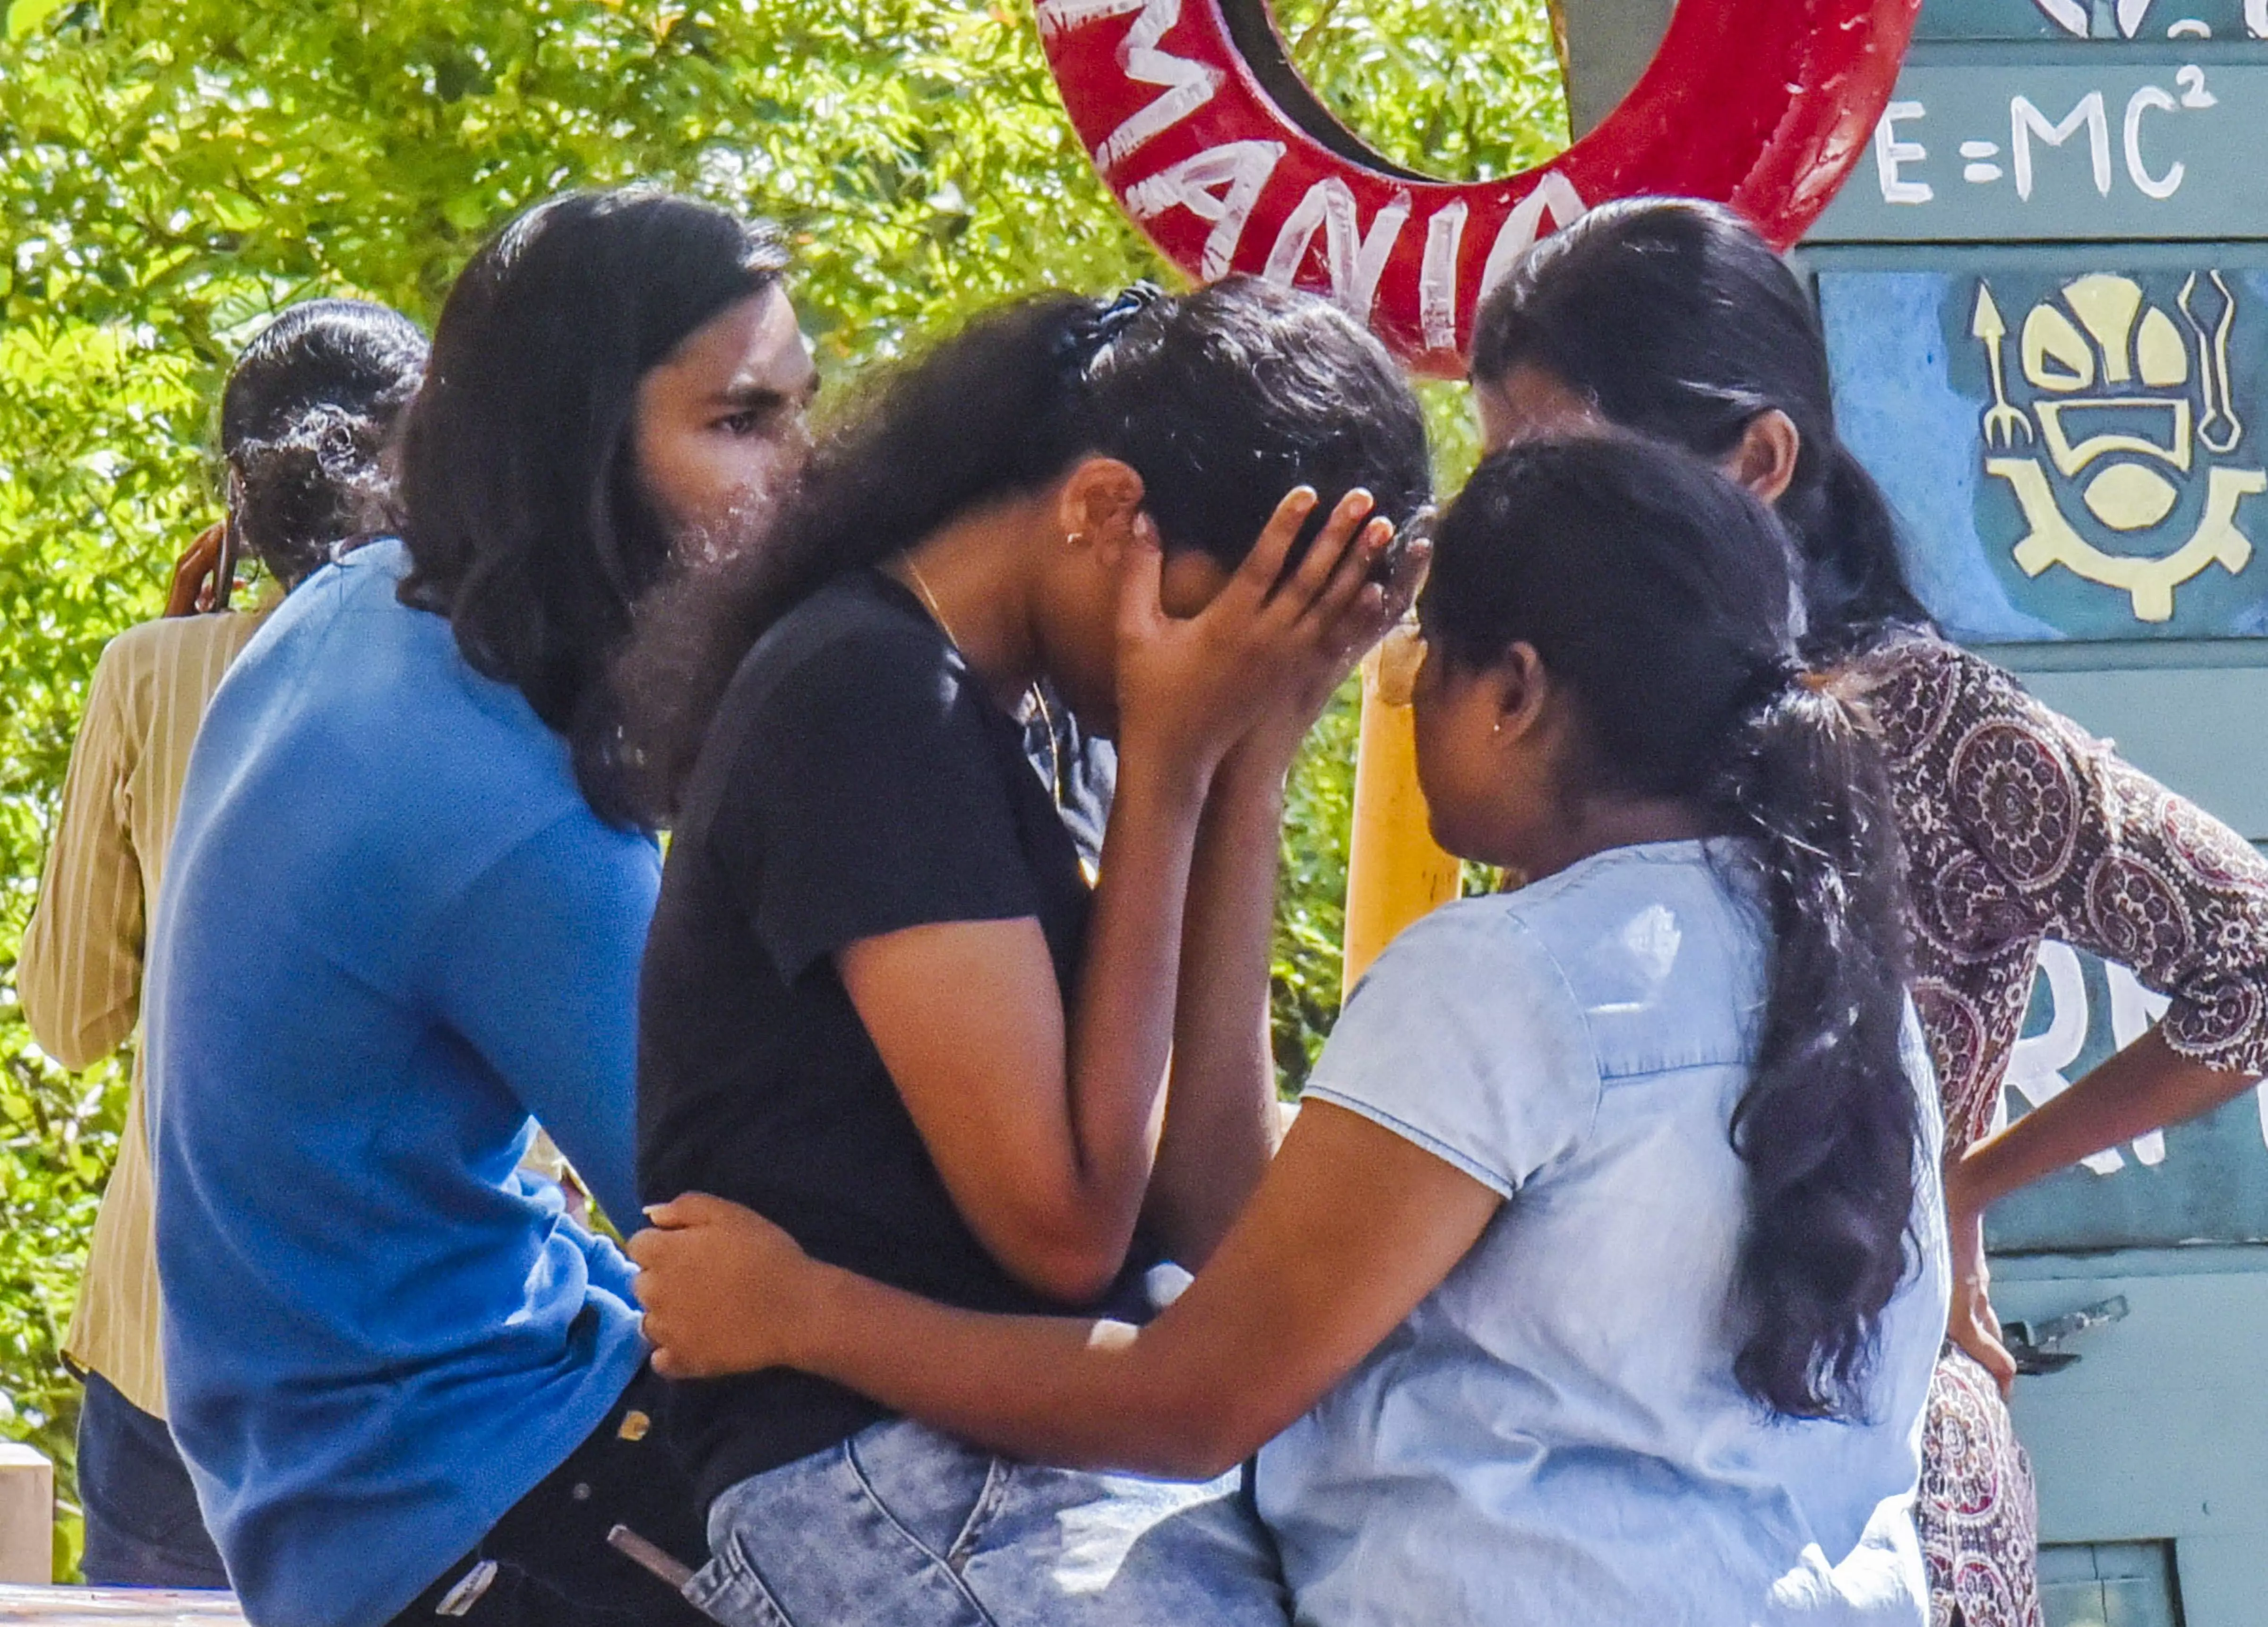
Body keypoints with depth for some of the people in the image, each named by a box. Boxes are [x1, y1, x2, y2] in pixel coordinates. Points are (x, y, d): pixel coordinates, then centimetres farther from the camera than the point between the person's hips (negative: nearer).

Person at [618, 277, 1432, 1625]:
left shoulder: (988, 714, 17)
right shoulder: (867, 694, -10)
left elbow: (1217, 1211, 10)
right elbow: (1065, 1220, -15)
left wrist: (1249, 768, 5)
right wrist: (1171, 765, -8)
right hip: (880, 1476, -10)